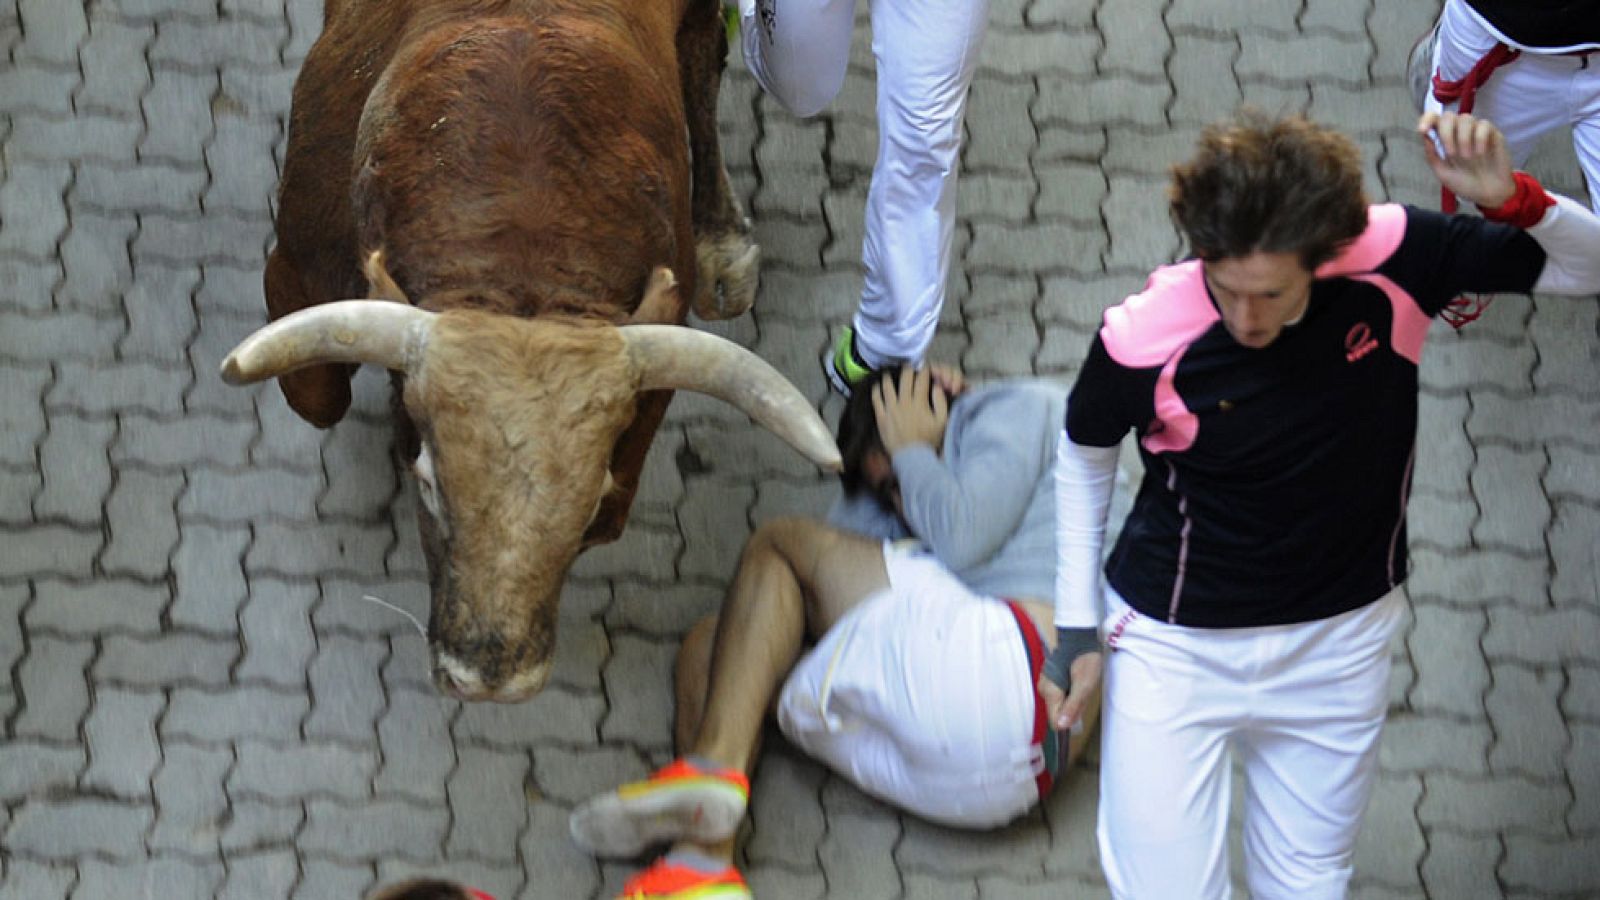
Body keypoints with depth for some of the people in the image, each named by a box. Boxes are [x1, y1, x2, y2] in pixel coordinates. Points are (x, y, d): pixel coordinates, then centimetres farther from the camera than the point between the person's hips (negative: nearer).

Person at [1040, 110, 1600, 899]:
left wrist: (1509, 198, -33)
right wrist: (1077, 625, 1)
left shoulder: (1393, 260, -22)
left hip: (1342, 644, 3)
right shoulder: (1142, 340, -26)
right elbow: (1084, 455, -4)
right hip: (1176, 648, -2)